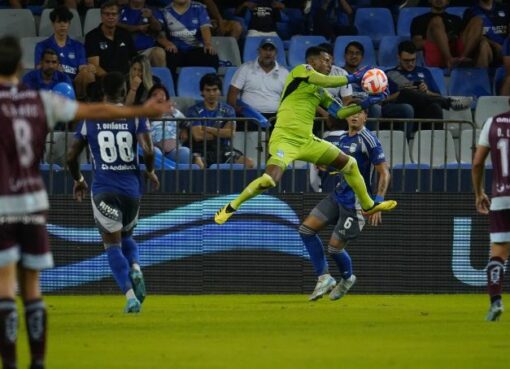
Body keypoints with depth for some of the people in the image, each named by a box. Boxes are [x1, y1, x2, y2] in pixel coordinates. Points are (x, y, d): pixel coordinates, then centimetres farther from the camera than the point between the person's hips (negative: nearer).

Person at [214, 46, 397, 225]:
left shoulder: (320, 91, 19)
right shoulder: (301, 70, -2)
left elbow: (339, 112, 18)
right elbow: (326, 81, -17)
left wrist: (365, 104, 8)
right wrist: (353, 78, -5)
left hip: (307, 141, 8)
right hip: (285, 138, -8)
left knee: (350, 164, 11)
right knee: (269, 180, -26)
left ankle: (368, 205, 27)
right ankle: (231, 207, -7)